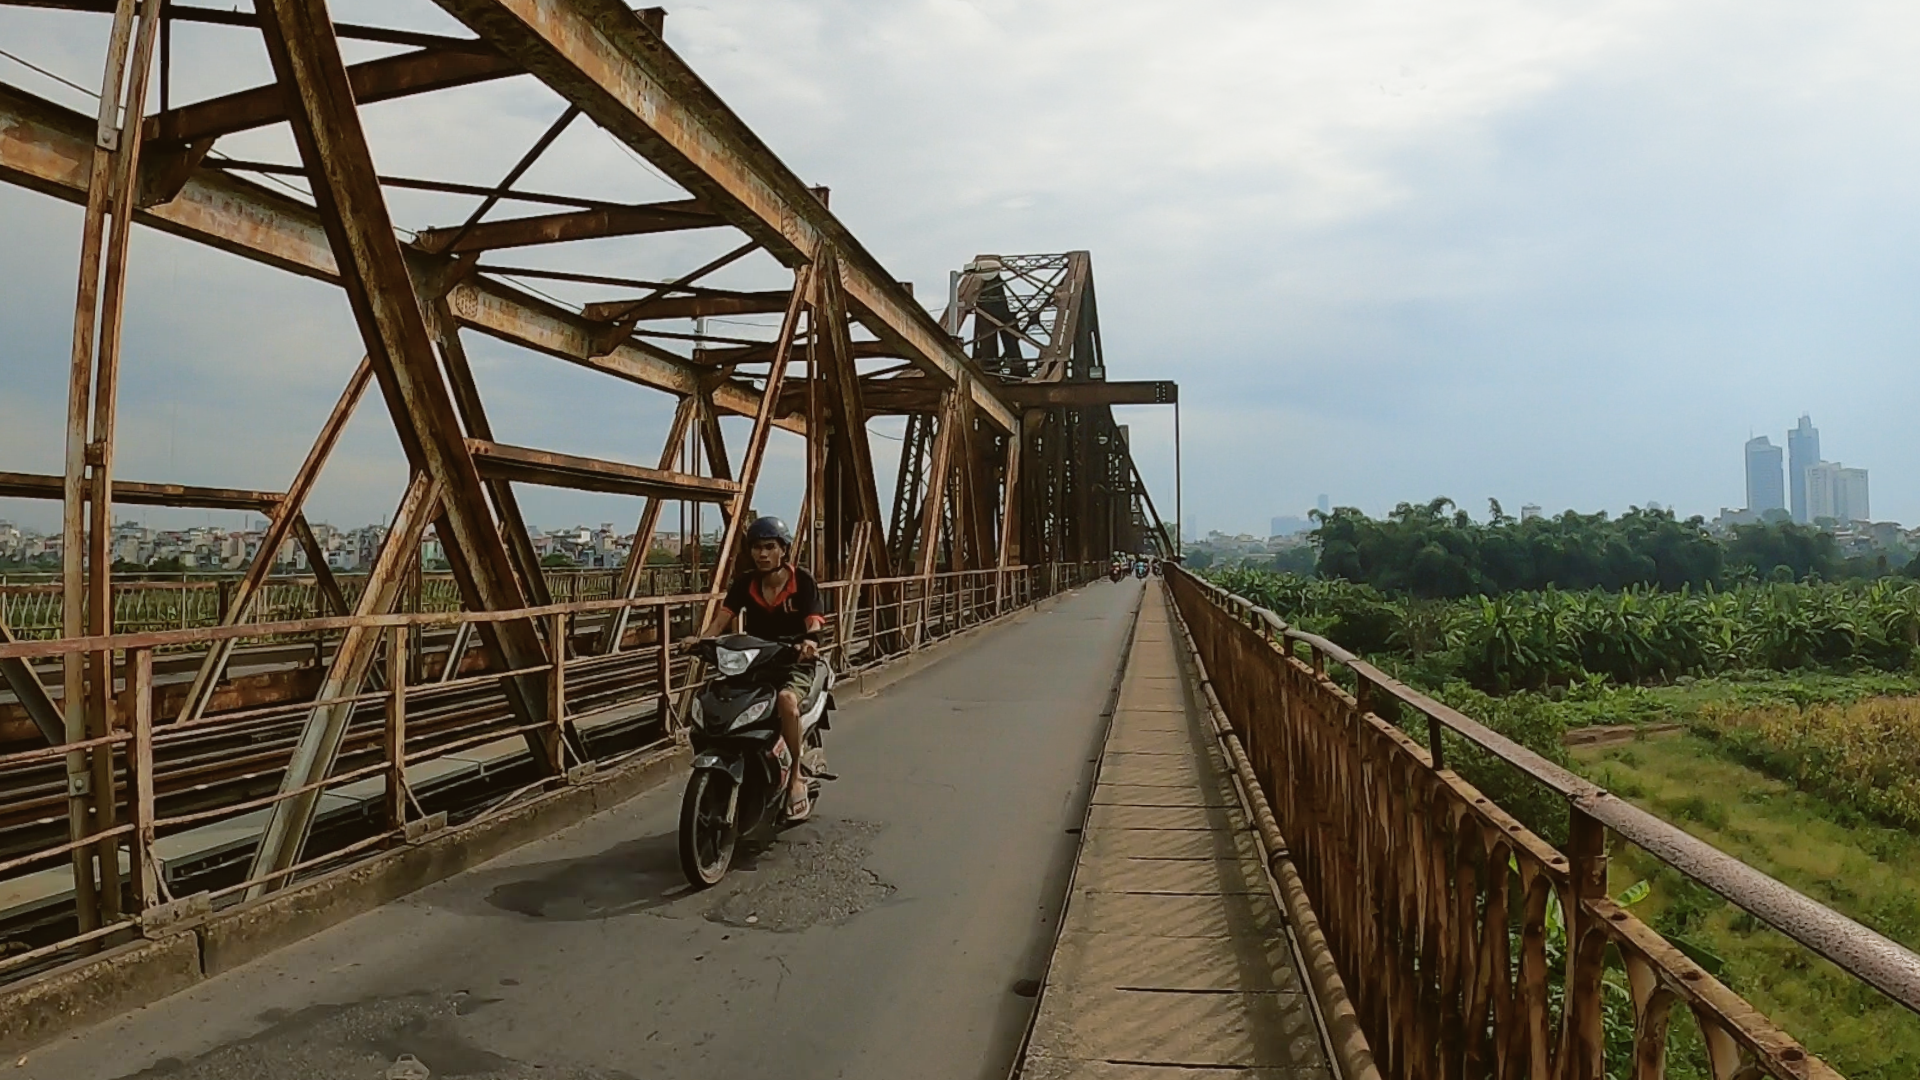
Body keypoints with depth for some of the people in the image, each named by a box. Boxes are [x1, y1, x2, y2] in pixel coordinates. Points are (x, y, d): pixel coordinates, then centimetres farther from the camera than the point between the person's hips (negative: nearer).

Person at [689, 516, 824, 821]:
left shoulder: (803, 581, -8)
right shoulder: (744, 583, 3)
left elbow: (814, 624, -17)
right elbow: (721, 618, -6)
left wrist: (810, 641, -41)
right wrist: (701, 641, -26)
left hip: (795, 662, -4)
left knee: (786, 699, -38)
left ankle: (797, 776, -23)